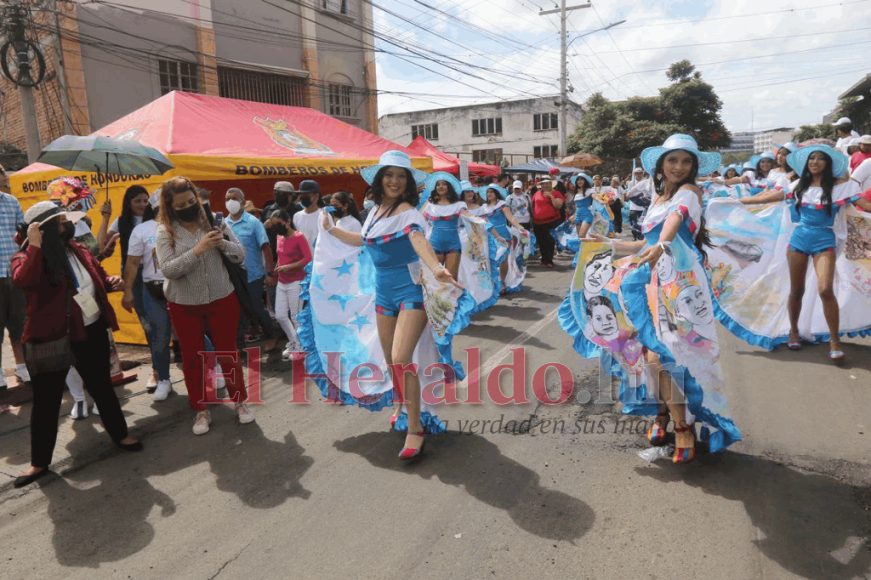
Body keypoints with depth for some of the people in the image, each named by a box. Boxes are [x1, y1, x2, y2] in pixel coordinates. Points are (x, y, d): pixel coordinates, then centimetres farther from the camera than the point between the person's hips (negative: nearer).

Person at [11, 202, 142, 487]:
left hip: (91, 333, 5)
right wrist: (35, 246, -37)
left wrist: (110, 282, -1)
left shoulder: (79, 251, 6)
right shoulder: (27, 257, -11)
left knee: (102, 386, 17)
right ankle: (39, 462, 22)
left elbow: (98, 276, 21)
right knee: (46, 400, 6)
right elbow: (23, 281, -34)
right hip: (50, 340, -4)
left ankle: (120, 434, 35)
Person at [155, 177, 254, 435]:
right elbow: (168, 269, -17)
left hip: (221, 300, 0)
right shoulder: (165, 232, -5)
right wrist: (198, 250, -27)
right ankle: (201, 410, 26)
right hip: (184, 306, 0)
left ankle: (240, 401, 28)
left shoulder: (214, 221, -3)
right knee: (192, 358, 10)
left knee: (228, 352, 9)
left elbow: (240, 255, -4)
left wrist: (222, 242, -24)